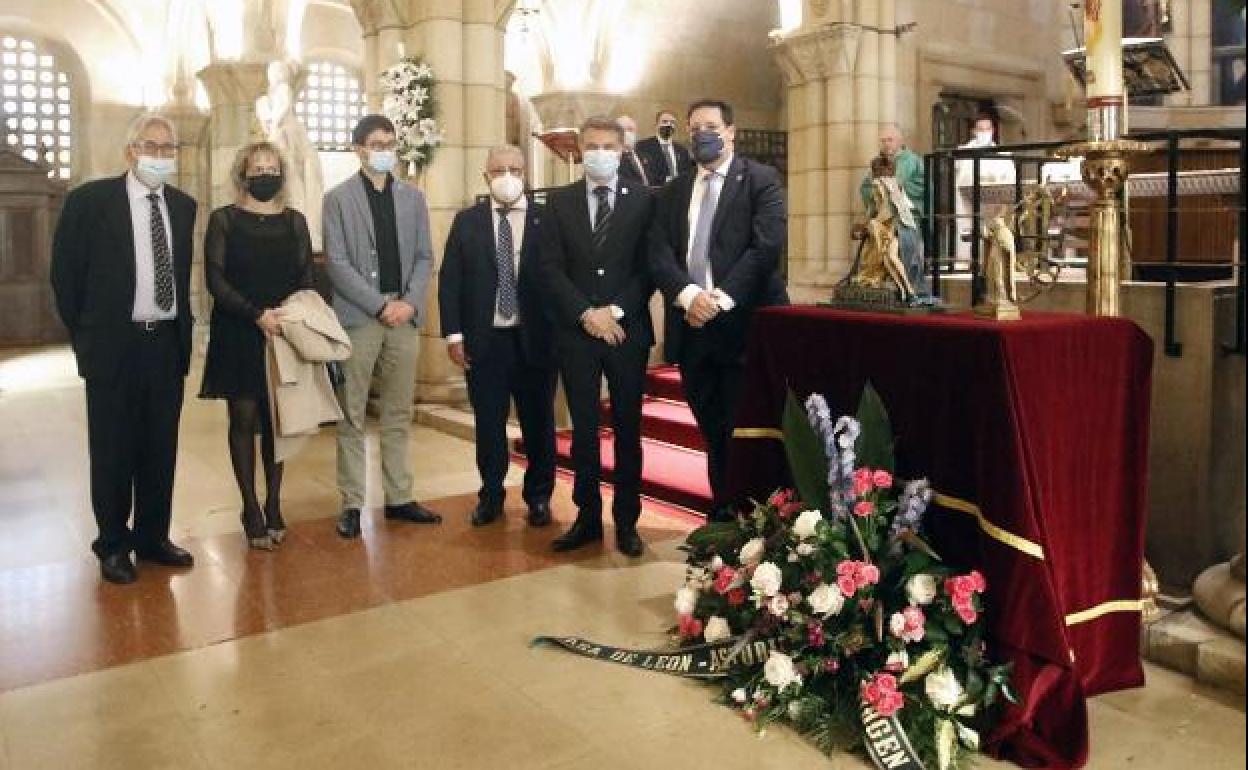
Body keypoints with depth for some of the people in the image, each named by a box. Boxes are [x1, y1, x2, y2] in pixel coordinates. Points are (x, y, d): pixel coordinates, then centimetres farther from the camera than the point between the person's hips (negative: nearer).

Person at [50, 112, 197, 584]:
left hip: (168, 343, 4)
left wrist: (184, 329, 10)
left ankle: (152, 537, 24)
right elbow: (65, 273, -1)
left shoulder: (183, 205, 8)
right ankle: (113, 545, 19)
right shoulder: (90, 200, -5)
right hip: (114, 345, -4)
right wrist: (85, 336, -1)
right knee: (112, 451, 6)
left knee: (161, 448, 11)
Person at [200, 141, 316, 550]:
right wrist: (257, 314, -18)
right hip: (238, 336, -2)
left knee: (277, 420, 5)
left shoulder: (295, 221, 10)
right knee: (244, 420, 1)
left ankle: (273, 505, 15)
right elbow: (215, 279, -6)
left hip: (285, 334, 2)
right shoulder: (224, 219, 2)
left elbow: (306, 278, 7)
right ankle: (251, 510, 8)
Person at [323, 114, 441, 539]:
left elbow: (424, 257, 9)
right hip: (358, 317, -3)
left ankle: (398, 497, 17)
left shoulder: (413, 197, 12)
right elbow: (337, 263, -6)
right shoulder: (338, 198, 1)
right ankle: (352, 503, 8)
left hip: (404, 317, 3)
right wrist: (381, 305, -13)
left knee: (399, 414, 9)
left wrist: (411, 303, -7)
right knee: (351, 416, 1)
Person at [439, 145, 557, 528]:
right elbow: (449, 279, 5)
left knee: (538, 421, 8)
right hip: (483, 339, 1)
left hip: (535, 338, -1)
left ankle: (539, 497, 24)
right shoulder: (467, 221, 6)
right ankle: (490, 495, 24)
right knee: (488, 422, 9)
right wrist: (453, 333, -3)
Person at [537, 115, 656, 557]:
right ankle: (588, 518, 17)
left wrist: (616, 311, -12)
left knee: (628, 429, 6)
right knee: (584, 429, 7)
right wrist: (586, 314, -11)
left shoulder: (643, 200, 4)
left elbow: (649, 266, -1)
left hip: (628, 330, -1)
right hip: (576, 331, 1)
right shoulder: (559, 201, 7)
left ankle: (626, 521, 16)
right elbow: (550, 268, 0)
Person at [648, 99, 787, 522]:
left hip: (744, 324, -4)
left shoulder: (761, 179, 3)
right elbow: (659, 253, 5)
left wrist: (722, 298, -16)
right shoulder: (673, 191, 17)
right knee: (713, 433, 9)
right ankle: (721, 516, 21)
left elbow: (767, 245, -10)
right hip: (691, 326, 4)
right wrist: (689, 294, -13)